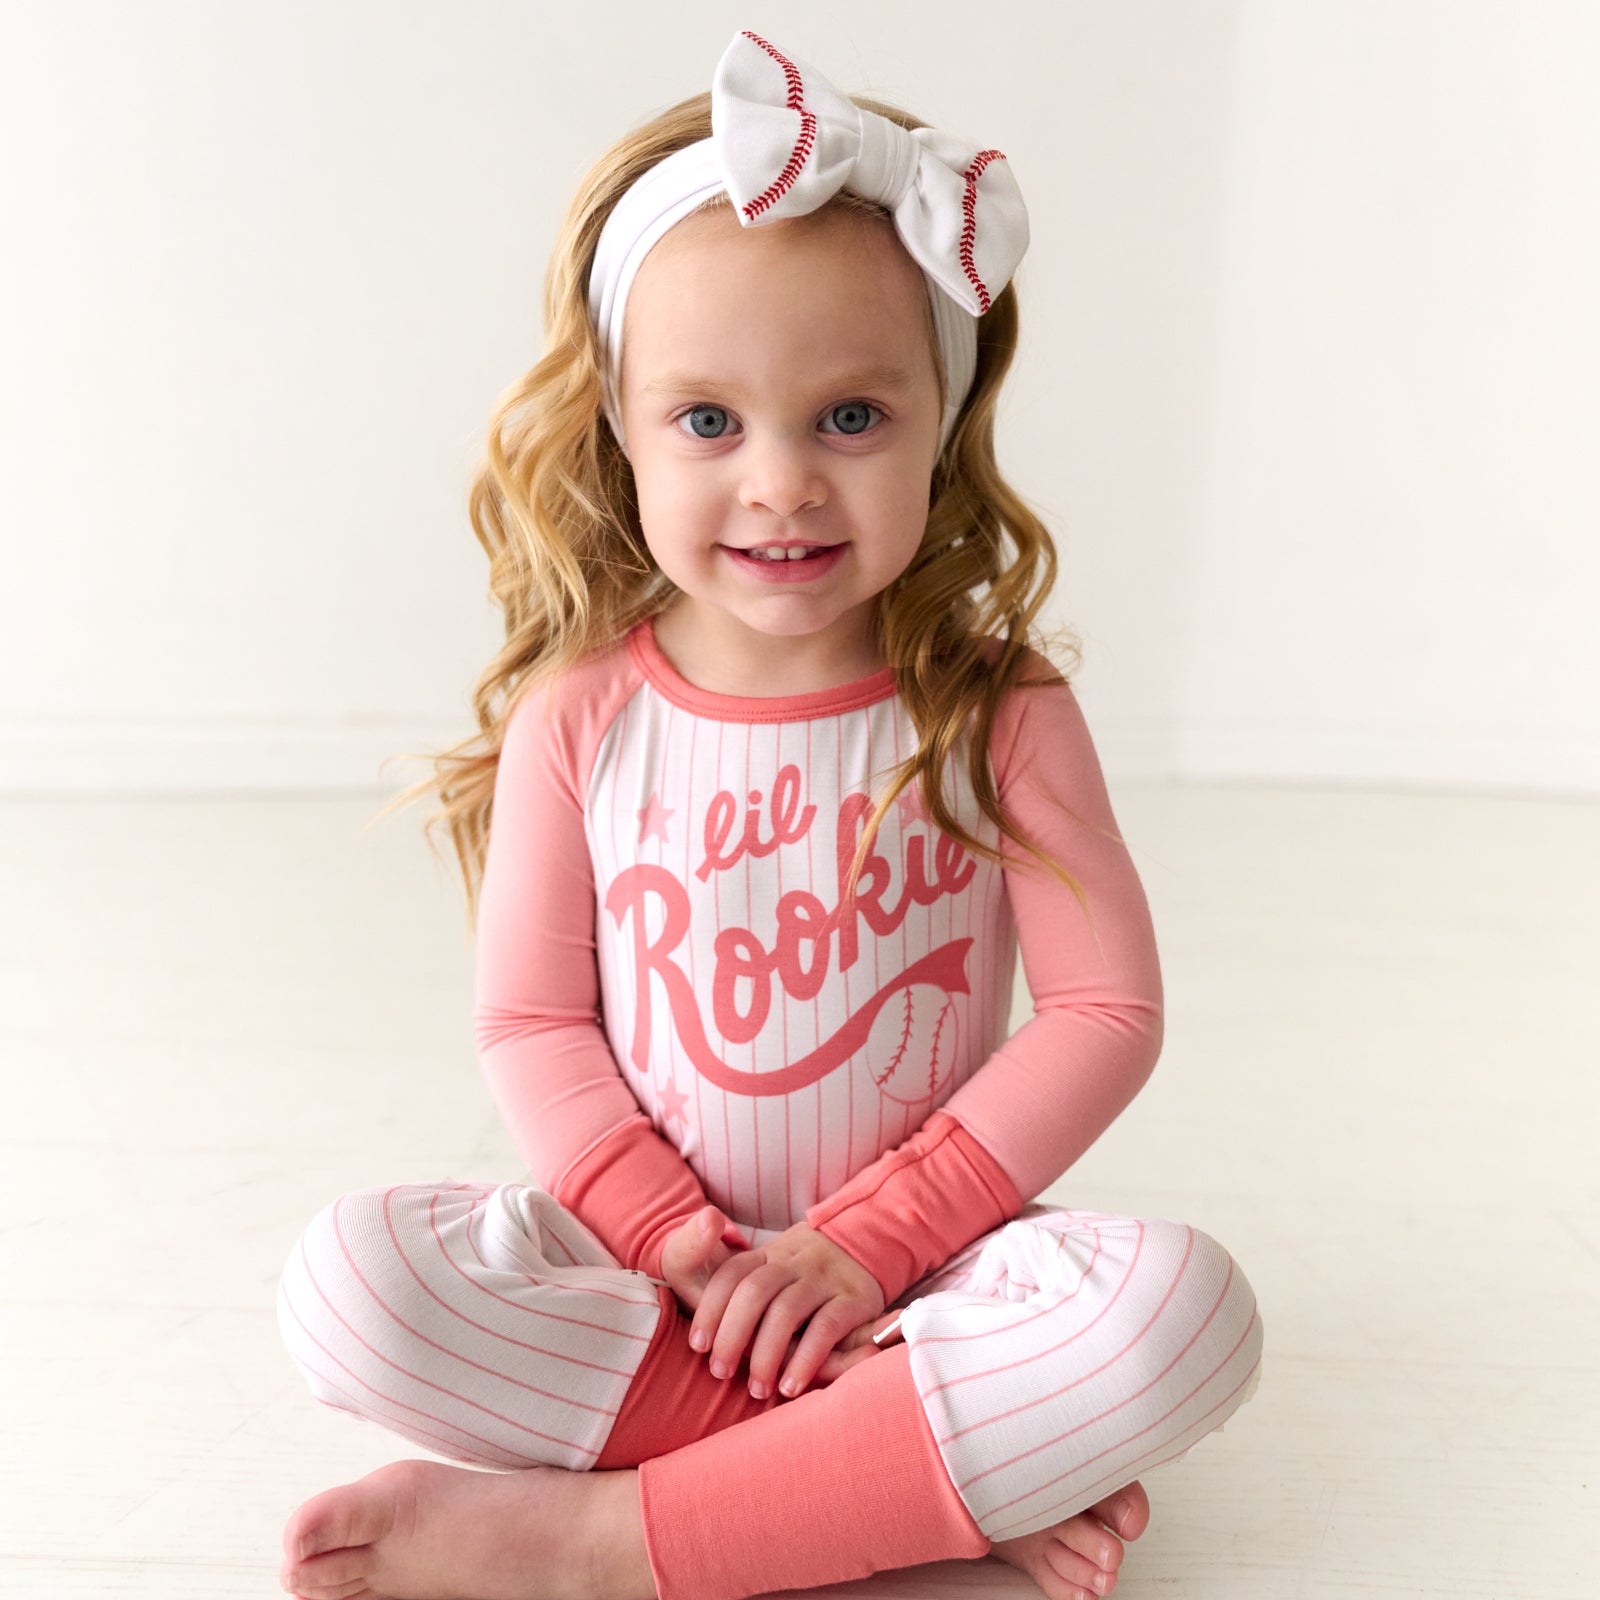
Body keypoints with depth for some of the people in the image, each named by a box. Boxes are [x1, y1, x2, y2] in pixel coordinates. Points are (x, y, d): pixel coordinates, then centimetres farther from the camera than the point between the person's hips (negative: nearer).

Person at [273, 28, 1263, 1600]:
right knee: (343, 1278, -24)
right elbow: (530, 1021, -1)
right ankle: (962, 1469, -21)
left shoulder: (999, 716, -7)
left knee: (1183, 1306, -28)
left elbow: (1106, 1011, -8)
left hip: (923, 1254, 0)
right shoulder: (580, 717, -4)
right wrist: (683, 1250, -15)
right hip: (644, 1244, 1)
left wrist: (867, 1243, -15)